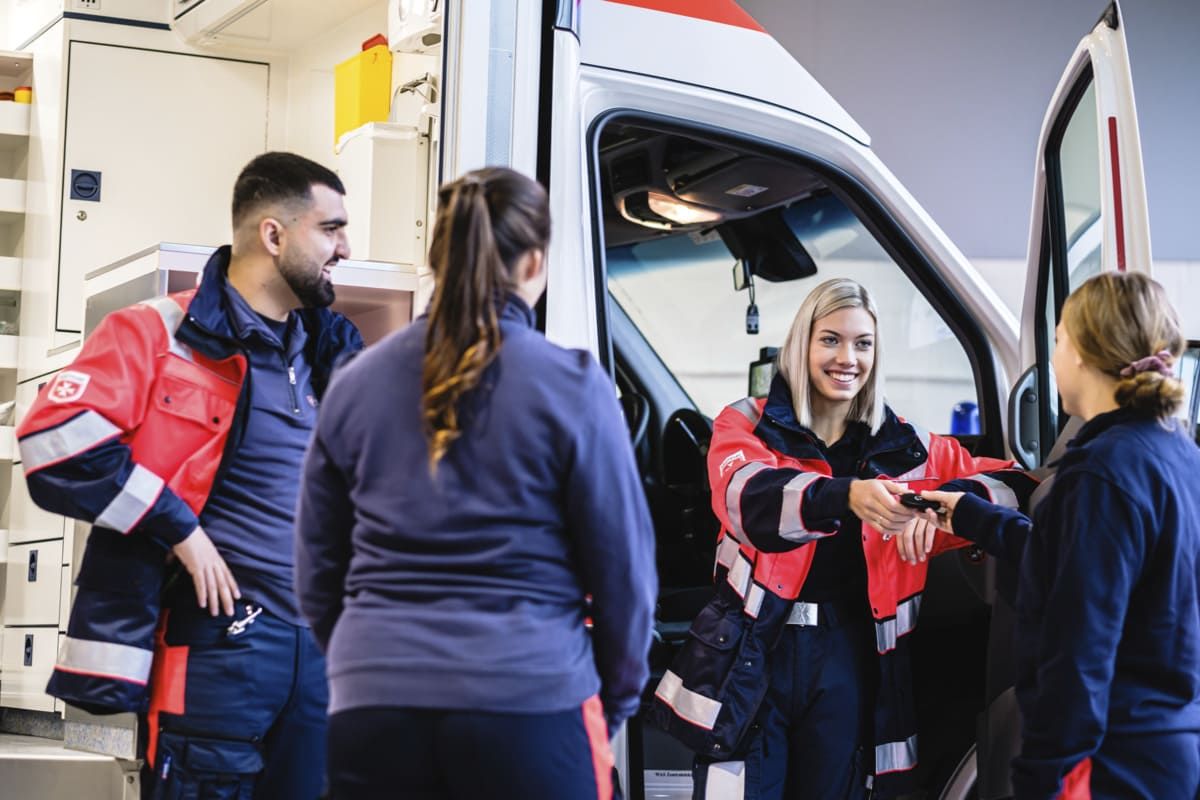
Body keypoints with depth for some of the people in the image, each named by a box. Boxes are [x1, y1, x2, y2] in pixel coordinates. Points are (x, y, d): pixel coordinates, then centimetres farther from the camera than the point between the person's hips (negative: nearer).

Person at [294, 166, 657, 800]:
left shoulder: (355, 385, 7)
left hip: (373, 705, 3)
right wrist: (616, 699, 13)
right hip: (529, 699, -3)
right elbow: (623, 565, -1)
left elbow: (316, 573, 12)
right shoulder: (571, 387, -4)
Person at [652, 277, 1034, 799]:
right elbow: (747, 496, -20)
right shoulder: (746, 424, 1)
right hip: (756, 658, -2)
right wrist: (846, 495, -39)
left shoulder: (903, 446, 9)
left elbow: (1006, 480, 7)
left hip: (847, 662, 3)